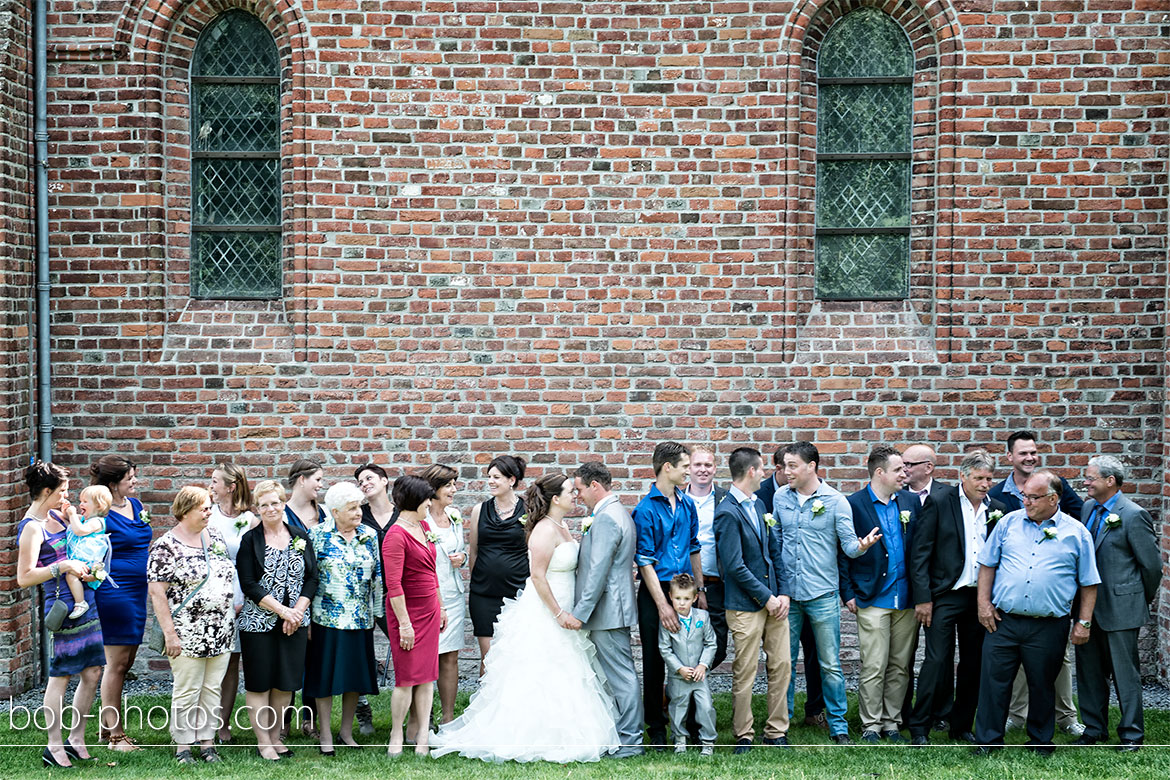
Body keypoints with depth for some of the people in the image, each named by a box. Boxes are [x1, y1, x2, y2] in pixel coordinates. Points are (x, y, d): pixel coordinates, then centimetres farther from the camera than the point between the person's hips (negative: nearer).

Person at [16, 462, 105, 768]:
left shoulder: (56, 516, 13)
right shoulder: (32, 528, -12)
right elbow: (24, 578, -18)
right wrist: (62, 566, -21)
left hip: (85, 602, 9)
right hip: (63, 605, -9)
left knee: (92, 673, 9)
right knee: (60, 676, -1)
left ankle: (76, 740, 20)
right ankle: (53, 747, 9)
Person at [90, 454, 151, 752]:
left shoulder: (135, 505, 11)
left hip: (136, 591, 9)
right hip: (114, 591, -9)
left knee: (126, 660, 13)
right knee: (117, 662, -3)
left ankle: (108, 725, 24)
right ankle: (115, 736, 5)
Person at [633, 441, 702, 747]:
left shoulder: (687, 504, 9)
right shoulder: (646, 509, -10)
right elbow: (645, 561, -12)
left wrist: (699, 590, 12)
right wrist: (662, 605, -15)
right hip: (655, 592, -5)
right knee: (655, 662, 4)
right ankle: (657, 728, 15)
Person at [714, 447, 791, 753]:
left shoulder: (759, 505, 12)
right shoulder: (727, 513, -14)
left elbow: (775, 550, 14)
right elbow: (735, 567, -17)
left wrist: (784, 592, 3)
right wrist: (766, 597, -12)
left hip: (773, 600, 8)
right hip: (745, 606, -7)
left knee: (782, 664, 8)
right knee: (745, 672, 0)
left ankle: (776, 732, 18)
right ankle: (744, 736, 12)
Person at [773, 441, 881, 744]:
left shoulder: (835, 501, -4)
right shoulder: (780, 497, 5)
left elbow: (849, 544, -6)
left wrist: (861, 545, -27)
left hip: (822, 594, -3)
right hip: (786, 593, 3)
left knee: (830, 665, 3)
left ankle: (838, 727, 13)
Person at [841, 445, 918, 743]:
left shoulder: (911, 501, 10)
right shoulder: (854, 504, -3)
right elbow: (842, 553, -1)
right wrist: (848, 593, -4)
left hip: (907, 599, 4)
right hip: (873, 600, -4)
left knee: (900, 667, 8)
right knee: (873, 668, -3)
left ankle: (891, 723, 18)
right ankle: (871, 726, 8)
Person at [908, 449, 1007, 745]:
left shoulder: (997, 510, 7)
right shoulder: (939, 503, -6)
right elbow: (919, 552, -7)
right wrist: (922, 598, -11)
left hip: (980, 597, 5)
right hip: (945, 595, -4)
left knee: (973, 664, 9)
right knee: (937, 661, -7)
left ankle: (962, 726, 22)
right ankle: (919, 728, 2)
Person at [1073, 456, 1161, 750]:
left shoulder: (1134, 516, -14)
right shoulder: (1087, 509, 8)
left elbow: (1152, 564, -9)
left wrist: (1143, 600, 2)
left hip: (1120, 608, -7)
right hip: (1088, 606, 7)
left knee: (1125, 673, 2)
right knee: (1088, 670, 13)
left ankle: (1131, 734, 14)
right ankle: (1094, 728, 25)